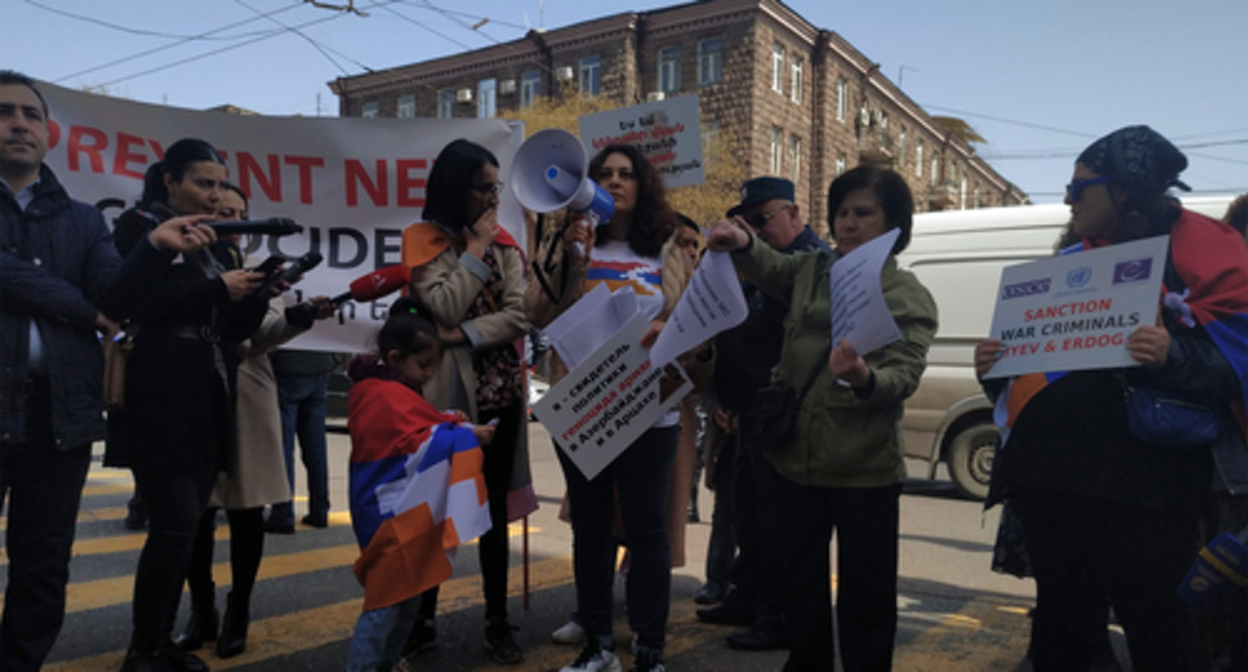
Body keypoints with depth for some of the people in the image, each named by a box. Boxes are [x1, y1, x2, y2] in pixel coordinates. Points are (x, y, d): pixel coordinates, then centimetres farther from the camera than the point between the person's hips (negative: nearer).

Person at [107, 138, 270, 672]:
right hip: (158, 405, -6)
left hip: (209, 405, 6)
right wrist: (217, 289, -16)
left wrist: (257, 292, -4)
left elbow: (236, 328, 14)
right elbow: (134, 305, -14)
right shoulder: (138, 228, 0)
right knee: (176, 526, -10)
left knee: (185, 527, 8)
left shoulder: (219, 243, 16)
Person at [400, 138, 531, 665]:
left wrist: (465, 336, -15)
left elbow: (520, 315, -3)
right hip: (448, 393, -3)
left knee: (494, 508, 8)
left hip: (500, 392, 3)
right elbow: (446, 308, -14)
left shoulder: (504, 243, 9)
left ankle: (497, 620, 18)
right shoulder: (423, 239, 0)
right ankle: (424, 617, 21)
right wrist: (475, 248, -8)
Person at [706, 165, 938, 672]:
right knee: (801, 582, 18)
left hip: (864, 469, -4)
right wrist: (744, 244, -24)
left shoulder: (909, 297, -6)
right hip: (797, 459, 5)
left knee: (865, 594, 4)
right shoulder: (811, 271, 9)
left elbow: (904, 377, -17)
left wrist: (864, 378, -39)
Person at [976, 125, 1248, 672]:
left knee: (1153, 624, -2)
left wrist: (1174, 357, -29)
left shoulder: (1202, 250, -2)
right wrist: (996, 368, 4)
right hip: (1051, 476, 7)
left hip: (1138, 482, -7)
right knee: (1061, 621, 17)